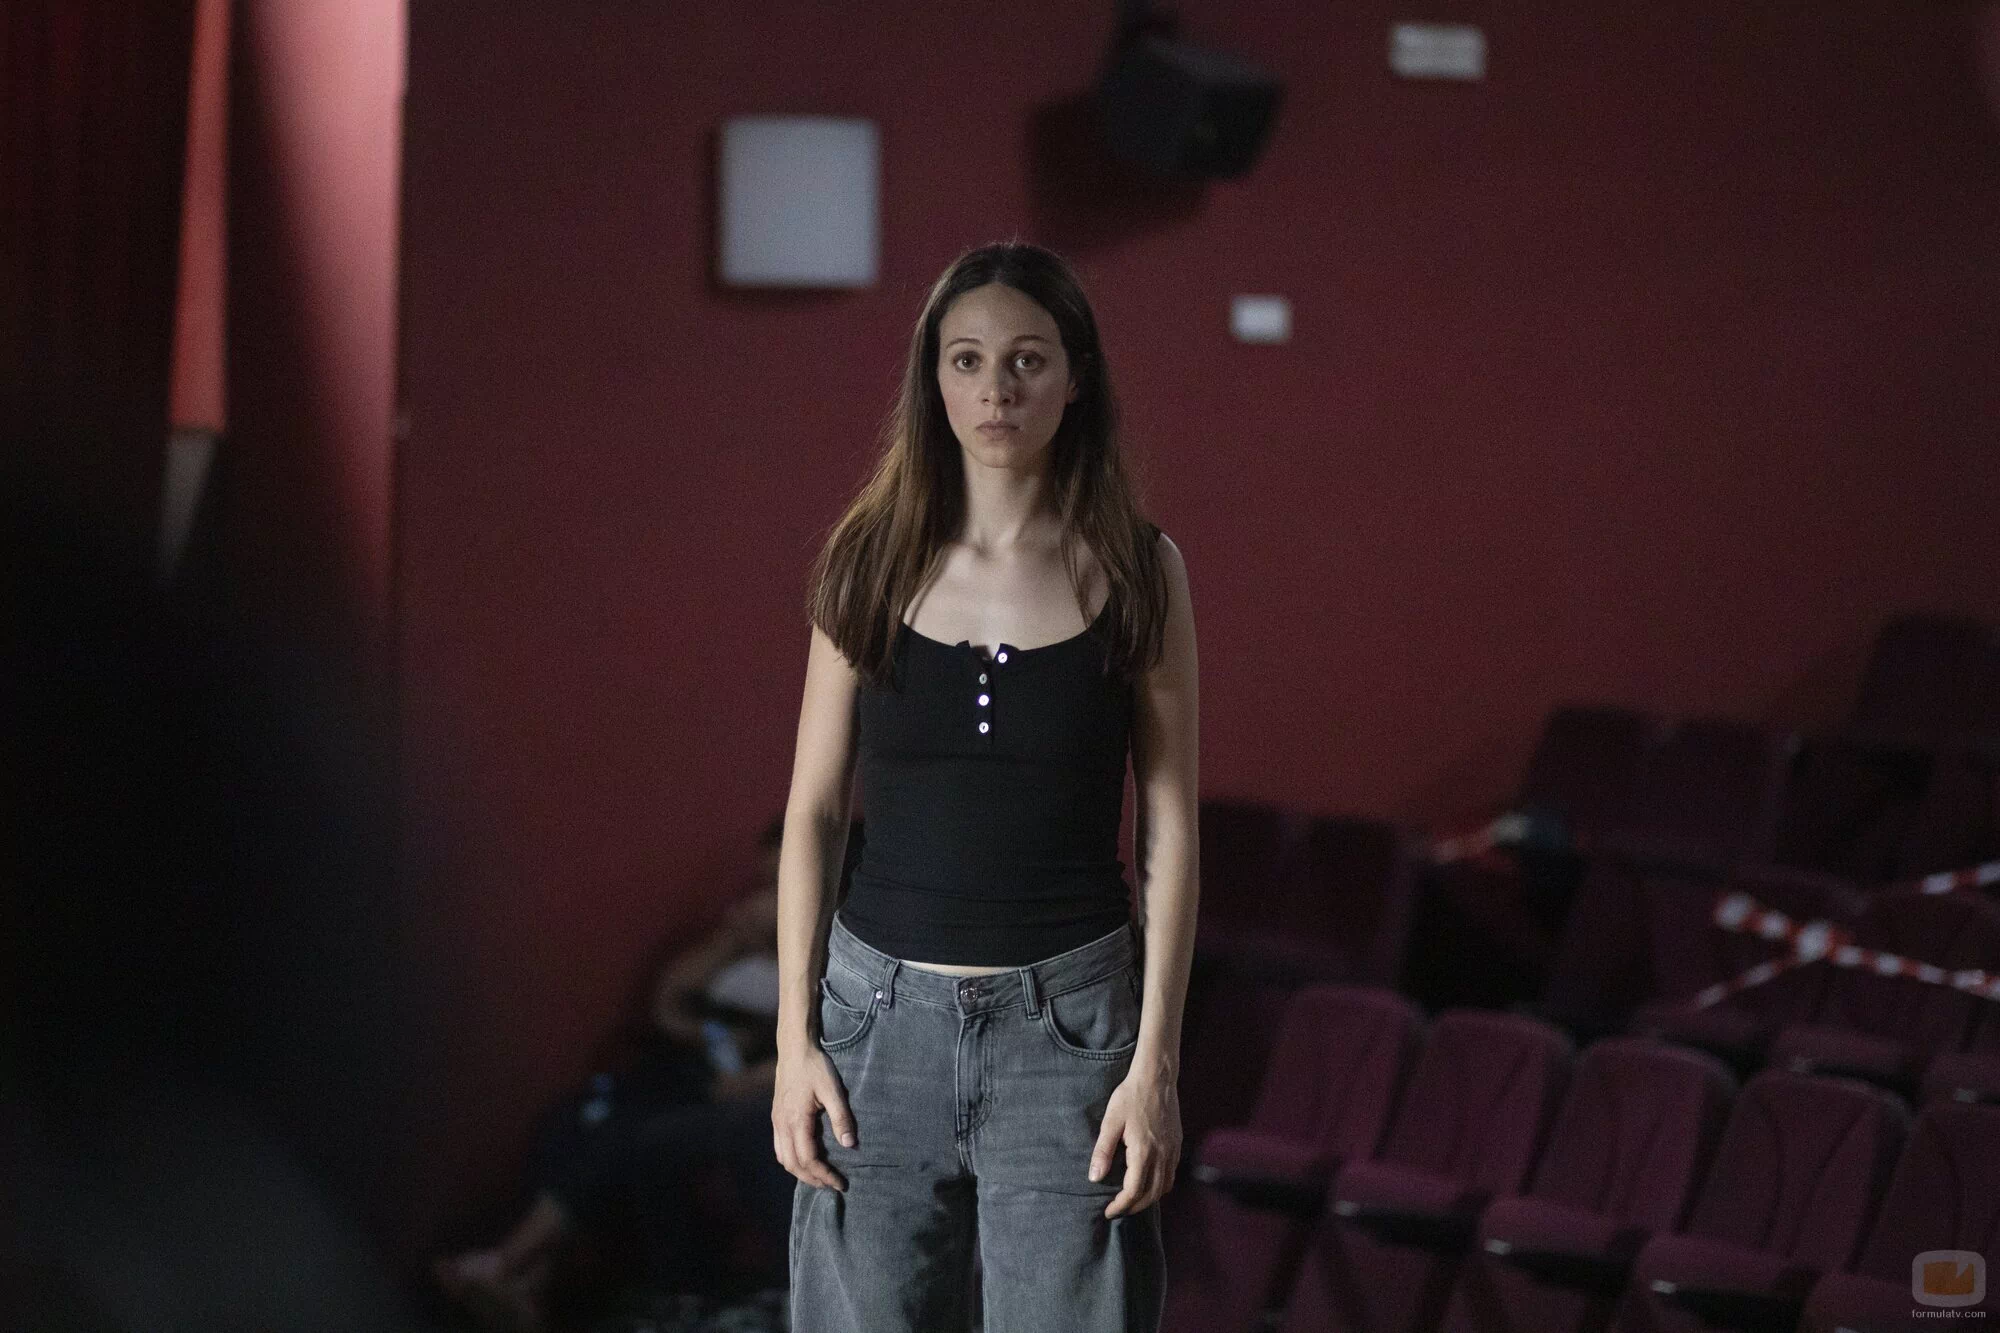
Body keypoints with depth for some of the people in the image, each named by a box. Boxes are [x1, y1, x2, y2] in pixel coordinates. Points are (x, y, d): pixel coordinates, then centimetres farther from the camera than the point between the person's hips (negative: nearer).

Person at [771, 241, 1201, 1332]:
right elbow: (813, 809, 5)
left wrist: (1155, 1064, -6)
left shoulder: (1135, 571, -1)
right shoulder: (872, 563, 3)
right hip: (883, 1011, 1)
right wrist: (794, 1039, 0)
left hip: (1067, 1018, -1)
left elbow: (1166, 830, 0)